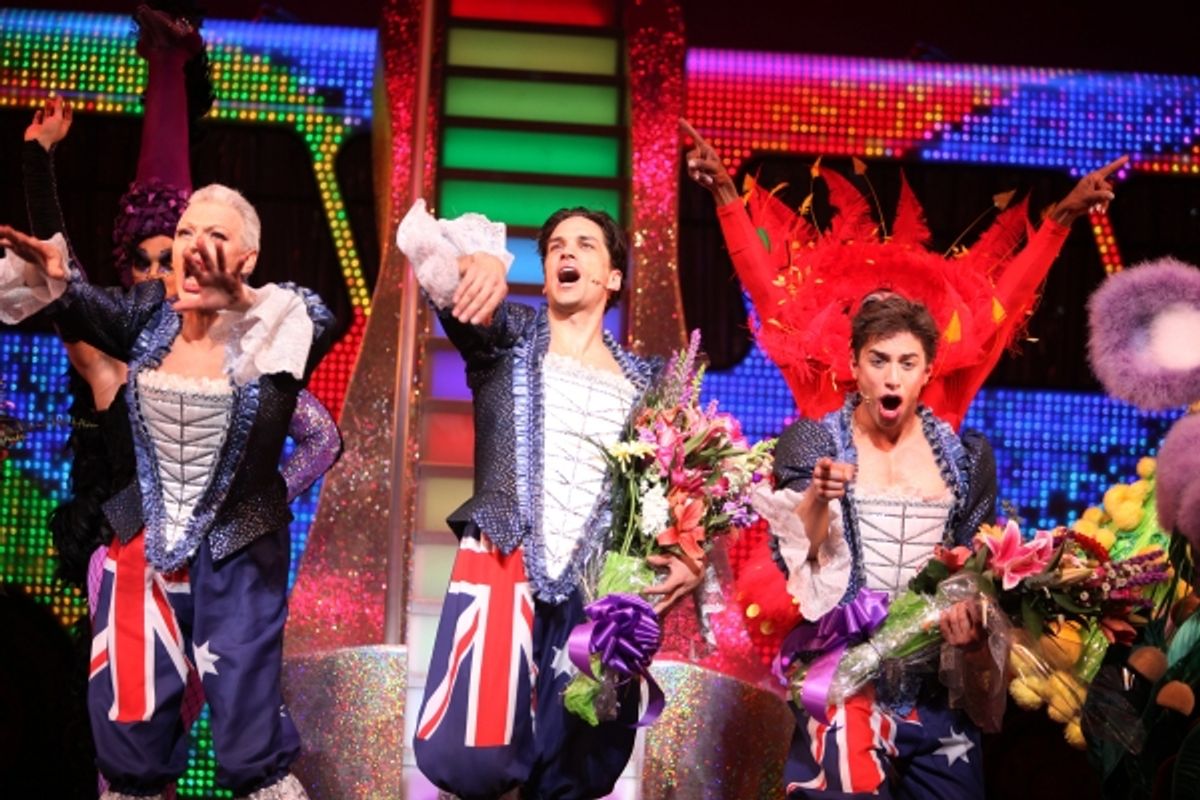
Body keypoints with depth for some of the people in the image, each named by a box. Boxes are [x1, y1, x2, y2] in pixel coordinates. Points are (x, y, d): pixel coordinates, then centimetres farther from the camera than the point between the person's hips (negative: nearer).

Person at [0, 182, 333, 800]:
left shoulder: (271, 324, -8)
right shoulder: (152, 318, -1)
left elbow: (320, 324, -25)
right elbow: (92, 311, -15)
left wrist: (235, 300, -39)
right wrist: (55, 279, -37)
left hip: (238, 545, -3)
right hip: (145, 538, 3)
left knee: (246, 710, -1)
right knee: (129, 714, 8)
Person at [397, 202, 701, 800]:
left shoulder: (644, 385, 15)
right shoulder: (507, 339, 8)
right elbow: (424, 241, -7)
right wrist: (481, 260, -30)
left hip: (600, 587, 2)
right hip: (503, 566, -2)